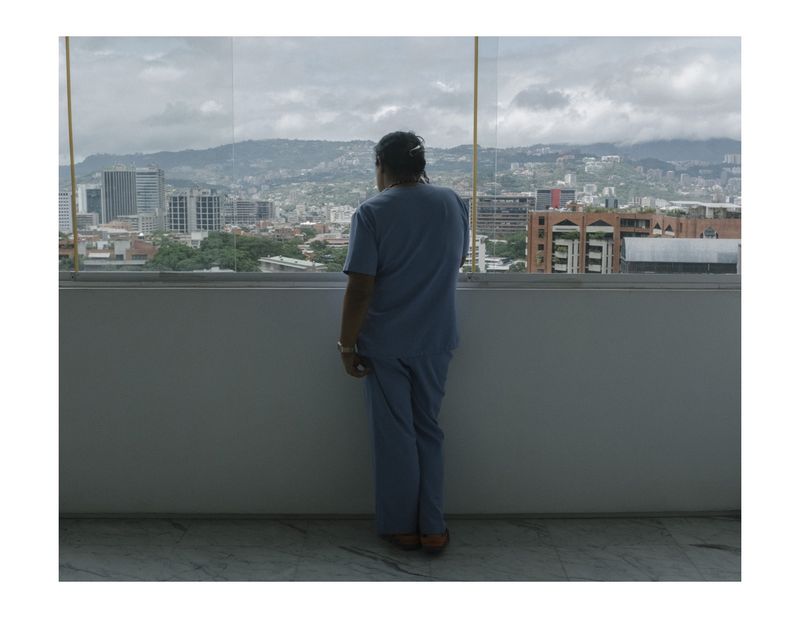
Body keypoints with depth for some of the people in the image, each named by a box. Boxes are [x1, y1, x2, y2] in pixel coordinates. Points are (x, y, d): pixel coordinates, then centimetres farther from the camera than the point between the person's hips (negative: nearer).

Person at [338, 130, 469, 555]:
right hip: (436, 340, 4)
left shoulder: (372, 212, -12)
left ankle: (401, 527, 20)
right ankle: (433, 528, 18)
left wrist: (347, 344, -7)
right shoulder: (453, 203, 1)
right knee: (428, 431, 15)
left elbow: (360, 288, -16)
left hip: (386, 344, -4)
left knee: (394, 436, 9)